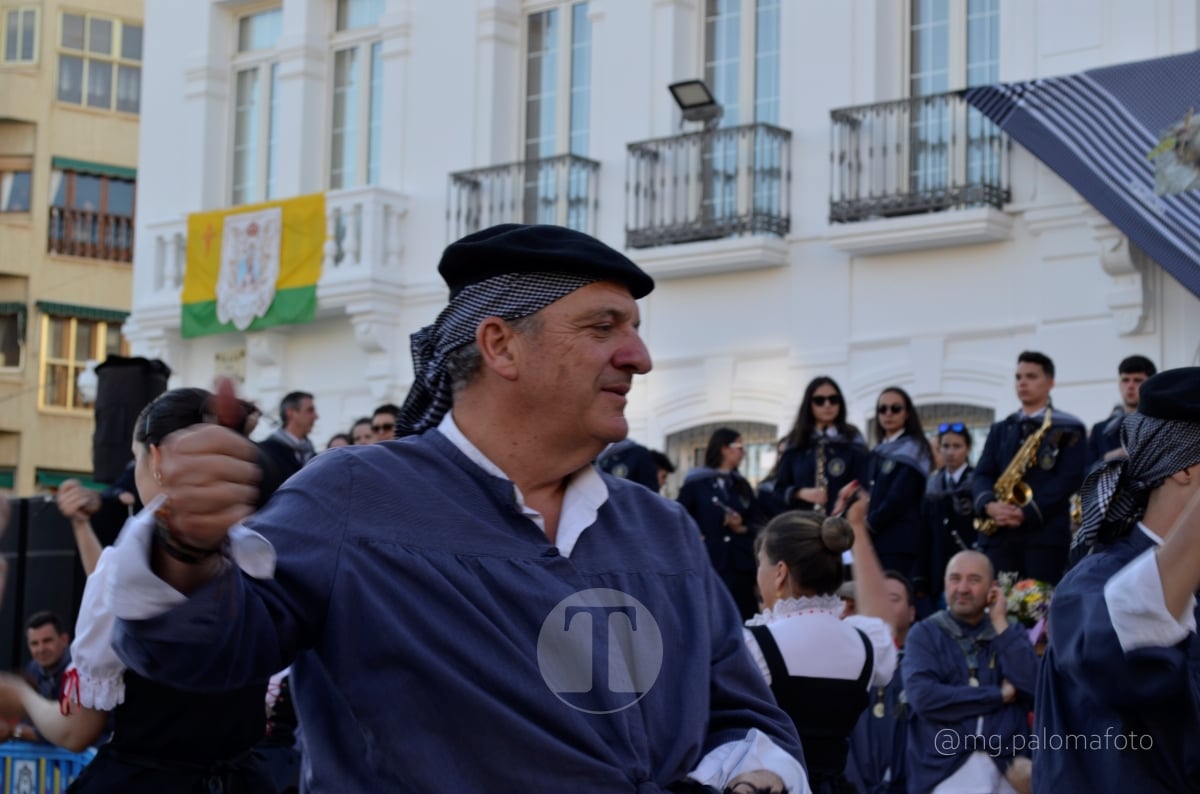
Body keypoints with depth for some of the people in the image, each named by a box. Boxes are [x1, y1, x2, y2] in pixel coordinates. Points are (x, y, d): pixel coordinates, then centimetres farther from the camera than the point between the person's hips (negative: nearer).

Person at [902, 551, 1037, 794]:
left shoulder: (1010, 633, 14)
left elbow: (1030, 687, -4)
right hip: (943, 770, -3)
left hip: (1004, 769, 3)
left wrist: (1000, 624, -1)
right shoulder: (925, 634, 4)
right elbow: (923, 697, -13)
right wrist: (999, 695, -6)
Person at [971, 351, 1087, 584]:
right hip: (999, 535, 4)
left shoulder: (1069, 430, 6)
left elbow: (1069, 478, -6)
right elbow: (981, 474, 10)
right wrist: (989, 505, -13)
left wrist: (1027, 513, -16)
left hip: (1046, 535, -4)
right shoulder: (1000, 429, 21)